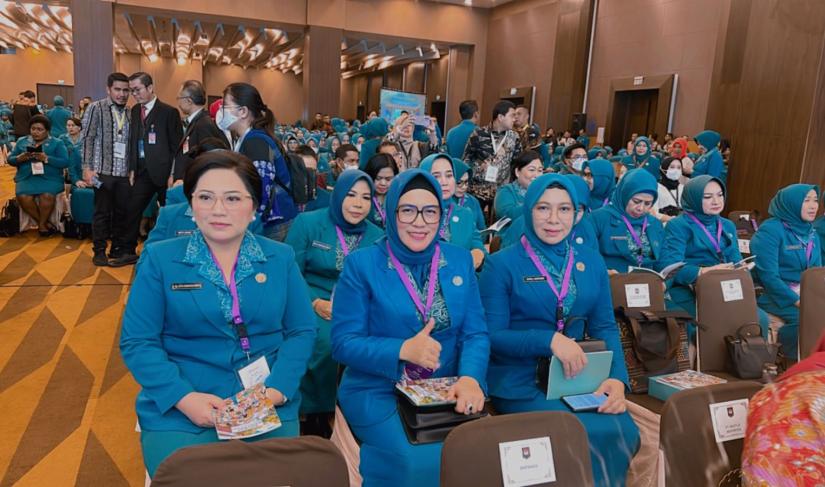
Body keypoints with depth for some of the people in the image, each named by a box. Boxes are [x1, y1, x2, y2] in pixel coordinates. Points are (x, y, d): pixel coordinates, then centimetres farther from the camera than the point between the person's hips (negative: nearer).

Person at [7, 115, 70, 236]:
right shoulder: (22, 141, 17)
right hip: (26, 178, 3)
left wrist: (47, 159, -19)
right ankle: (45, 223, -9)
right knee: (23, 197, -27)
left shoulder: (57, 143, 7)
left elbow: (65, 162, -4)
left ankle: (42, 224, -9)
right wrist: (19, 159, -9)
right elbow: (10, 159, 14)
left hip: (50, 178, -2)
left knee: (47, 196, -32)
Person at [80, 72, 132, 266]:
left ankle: (118, 248, 22)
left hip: (124, 173, 4)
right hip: (103, 171, -4)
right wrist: (87, 168, -12)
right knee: (102, 212, 3)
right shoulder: (96, 108, -1)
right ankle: (99, 251, 15)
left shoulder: (130, 113, 11)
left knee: (123, 212, 8)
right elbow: (87, 138, -5)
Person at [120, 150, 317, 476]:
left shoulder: (281, 258, 4)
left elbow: (301, 332, 3)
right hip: (180, 412, -1)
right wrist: (184, 398, -15)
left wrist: (275, 391, -12)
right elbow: (137, 342, -3)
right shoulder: (160, 258, 0)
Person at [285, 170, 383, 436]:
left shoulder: (377, 236, 6)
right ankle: (315, 414, -7)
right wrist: (315, 303, -19)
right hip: (311, 305, -2)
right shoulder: (307, 222, -1)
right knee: (327, 342, -32)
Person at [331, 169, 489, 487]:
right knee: (418, 461, -27)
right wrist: (402, 350, -23)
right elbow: (343, 343, -8)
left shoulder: (460, 260, 4)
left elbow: (475, 333, 1)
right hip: (377, 391, -3)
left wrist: (470, 378, -19)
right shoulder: (362, 263, -7)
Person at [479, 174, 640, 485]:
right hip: (520, 381, -4)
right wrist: (549, 340, -24)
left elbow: (605, 327, 8)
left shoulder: (591, 261, 9)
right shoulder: (501, 264, -6)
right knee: (592, 435, -24)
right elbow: (491, 335, -10)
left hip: (579, 377, 5)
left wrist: (617, 377, -10)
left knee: (623, 432, -19)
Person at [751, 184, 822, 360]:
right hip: (775, 295, -7)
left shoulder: (812, 233, 11)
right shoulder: (770, 230, -12)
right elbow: (768, 276, -18)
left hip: (805, 292, 7)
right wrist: (797, 301, -22)